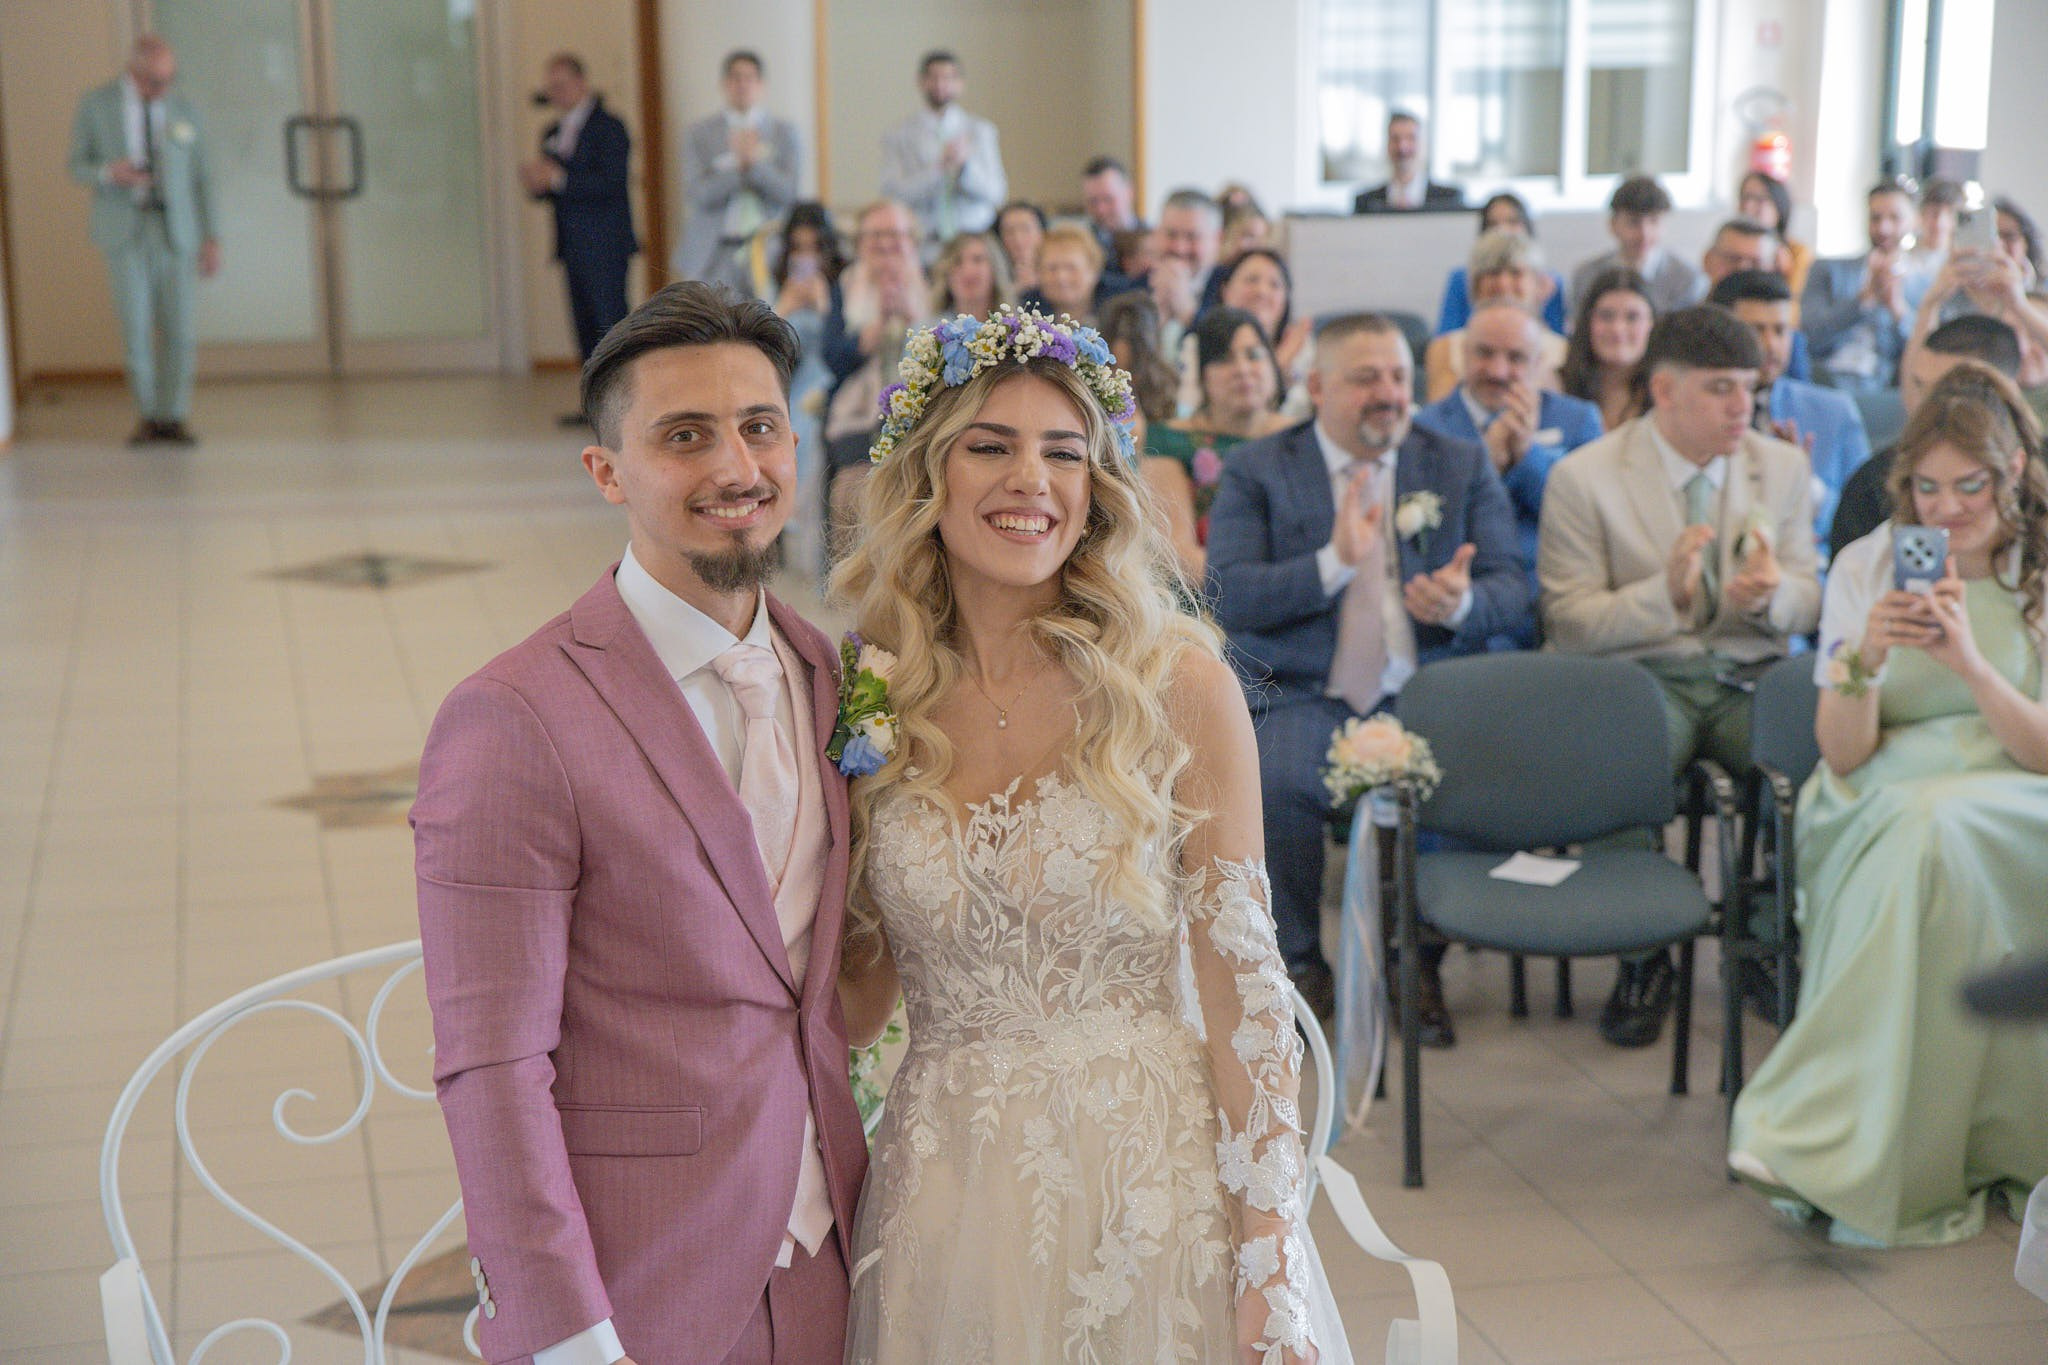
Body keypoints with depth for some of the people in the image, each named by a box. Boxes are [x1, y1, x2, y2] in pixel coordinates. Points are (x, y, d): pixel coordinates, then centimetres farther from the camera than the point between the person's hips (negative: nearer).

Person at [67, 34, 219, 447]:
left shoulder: (183, 111, 6)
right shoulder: (95, 105, 0)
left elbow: (199, 177, 8)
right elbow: (79, 167, 3)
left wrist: (211, 239, 2)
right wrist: (109, 173, -20)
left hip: (176, 229, 1)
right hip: (124, 229, -1)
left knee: (178, 327, -4)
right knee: (135, 326, -6)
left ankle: (172, 418, 5)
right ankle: (147, 416, 10)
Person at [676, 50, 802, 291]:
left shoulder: (785, 131, 9)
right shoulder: (699, 133, 8)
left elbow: (789, 192, -1)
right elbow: (697, 194, -4)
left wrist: (754, 162, -16)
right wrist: (738, 164, -16)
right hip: (714, 252, 0)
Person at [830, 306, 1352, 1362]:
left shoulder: (1175, 683, -7)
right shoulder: (871, 703, 1)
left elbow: (1242, 981, -8)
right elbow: (858, 1001, 7)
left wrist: (1270, 1268, -12)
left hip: (1153, 1177, -2)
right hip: (948, 1193, 3)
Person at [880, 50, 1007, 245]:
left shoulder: (982, 131, 12)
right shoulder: (898, 136, 6)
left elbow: (997, 193, 5)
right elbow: (892, 194, -5)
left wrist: (966, 164, -12)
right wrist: (938, 167, -15)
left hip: (974, 237, 1)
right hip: (923, 242, -1)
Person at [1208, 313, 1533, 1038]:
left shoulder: (1463, 467, 15)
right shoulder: (1256, 470, 7)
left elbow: (1511, 592, 8)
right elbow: (1226, 597, -5)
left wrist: (1462, 603, -16)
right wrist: (1335, 564, -18)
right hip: (1306, 698, -2)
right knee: (1276, 784, -32)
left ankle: (1421, 965, -4)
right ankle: (1300, 965, -5)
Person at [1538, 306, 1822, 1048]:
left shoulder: (1783, 466, 11)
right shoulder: (1582, 478, -2)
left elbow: (1808, 603, 12)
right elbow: (1569, 624, -6)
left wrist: (1772, 595, -13)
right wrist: (1666, 594, -22)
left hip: (1752, 678, 3)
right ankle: (1641, 960, -11)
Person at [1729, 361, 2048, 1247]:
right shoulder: (1866, 566, 7)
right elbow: (1843, 753, 1)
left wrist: (1968, 660, -20)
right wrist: (1864, 662, -19)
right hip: (1883, 803, 1)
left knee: (1936, 829, -36)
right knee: (1924, 834, -36)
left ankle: (1826, 1135, -35)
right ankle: (1902, 1169, -32)